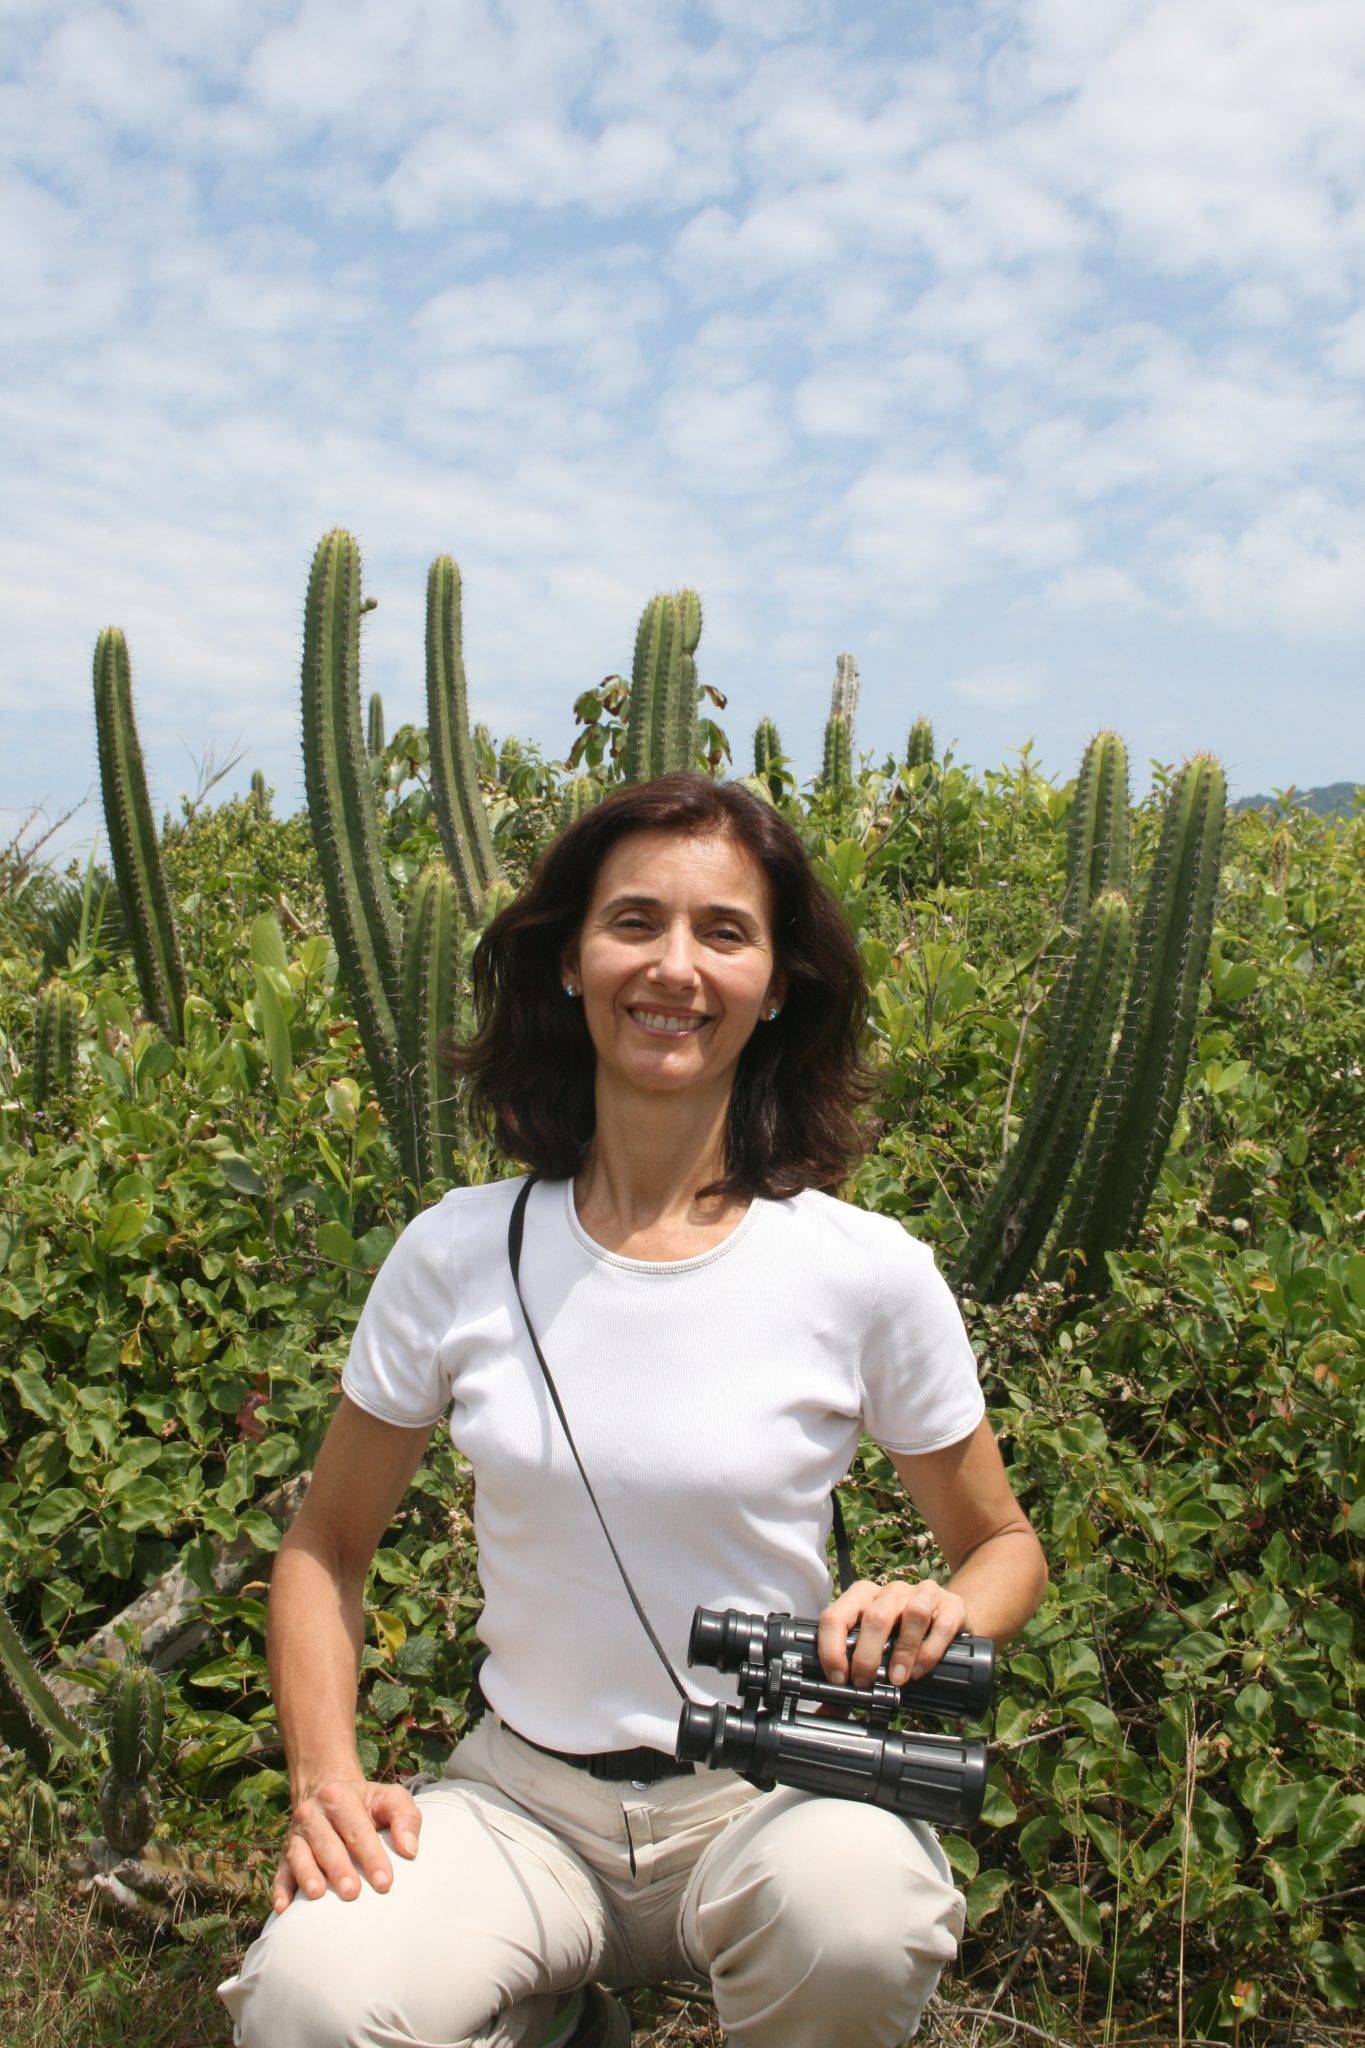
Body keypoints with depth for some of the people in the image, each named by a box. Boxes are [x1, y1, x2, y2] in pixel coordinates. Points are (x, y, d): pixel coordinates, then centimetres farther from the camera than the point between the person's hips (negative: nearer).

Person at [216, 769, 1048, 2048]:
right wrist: (325, 1774, -8)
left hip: (769, 1796, -1)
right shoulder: (457, 1255, -6)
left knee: (858, 1922, -34)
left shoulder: (869, 1274, -11)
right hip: (521, 1797, 2)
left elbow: (1006, 1545, 5)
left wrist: (941, 1615, -18)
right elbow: (326, 1545, 7)